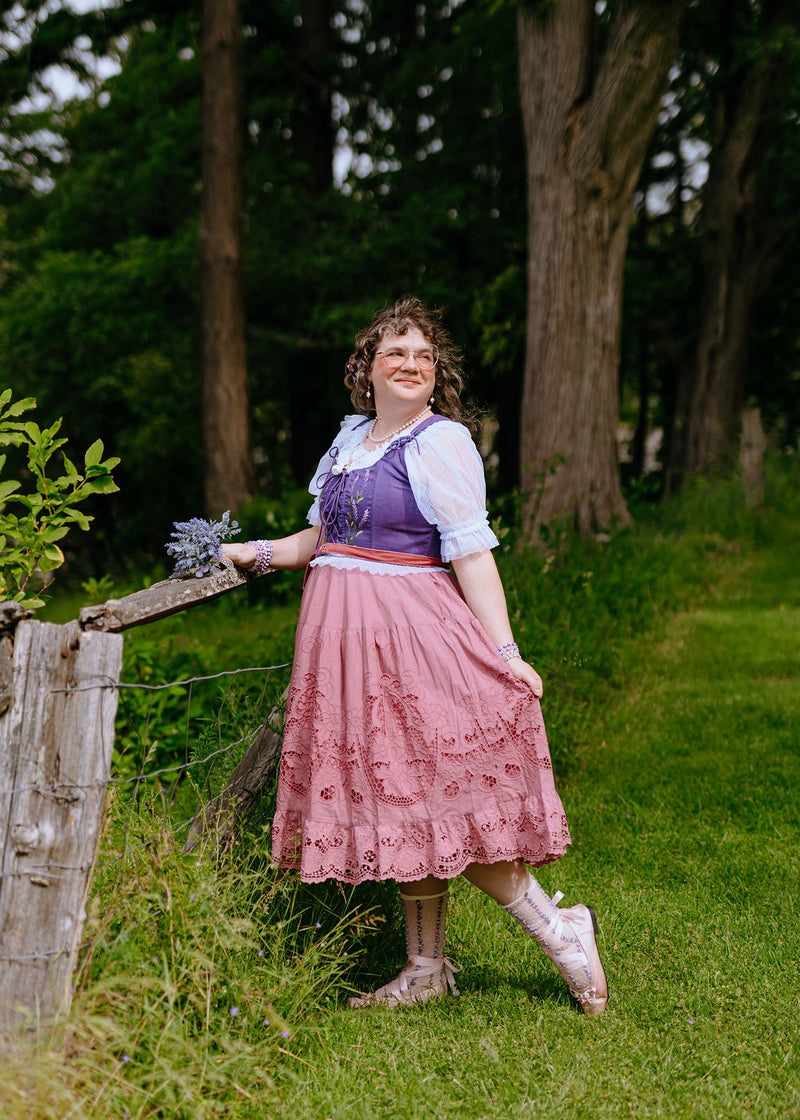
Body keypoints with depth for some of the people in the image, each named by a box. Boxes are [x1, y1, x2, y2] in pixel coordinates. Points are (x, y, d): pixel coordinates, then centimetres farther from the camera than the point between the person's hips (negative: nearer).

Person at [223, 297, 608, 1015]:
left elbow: (472, 552, -14)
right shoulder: (351, 438, 15)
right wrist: (256, 554, 16)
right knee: (401, 805, 10)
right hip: (347, 633, 7)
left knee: (430, 798, -8)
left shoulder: (440, 443, -8)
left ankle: (559, 929, 5)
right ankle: (426, 969, 18)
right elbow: (322, 538, 25)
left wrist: (504, 652, -19)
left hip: (412, 633, -7)